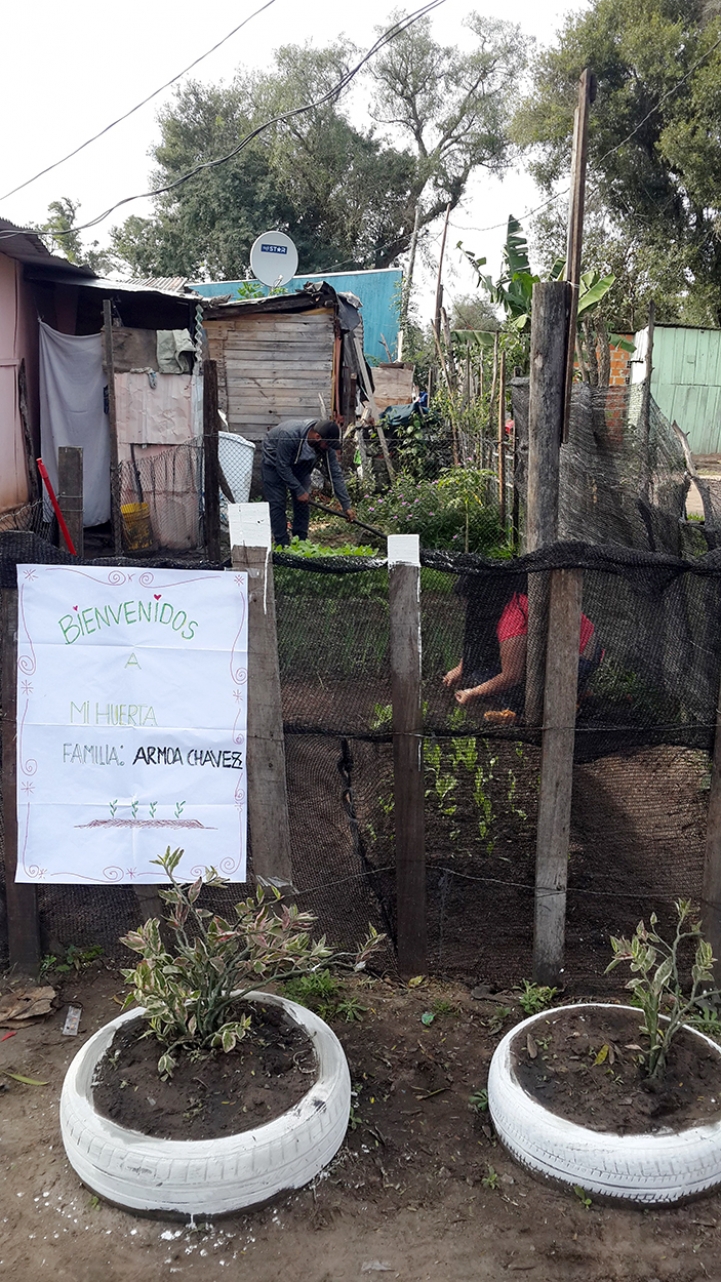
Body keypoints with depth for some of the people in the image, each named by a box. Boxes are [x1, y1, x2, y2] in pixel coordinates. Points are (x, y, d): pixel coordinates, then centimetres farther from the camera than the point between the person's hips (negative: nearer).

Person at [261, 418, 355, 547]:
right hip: (274, 462, -5)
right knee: (277, 503, -11)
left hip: (300, 463, 5)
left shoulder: (326, 444, -25)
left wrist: (346, 506, -20)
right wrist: (298, 490, -26)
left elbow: (336, 474, -19)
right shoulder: (289, 434, -42)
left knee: (303, 501, -2)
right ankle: (282, 545, -5)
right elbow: (282, 467, -31)